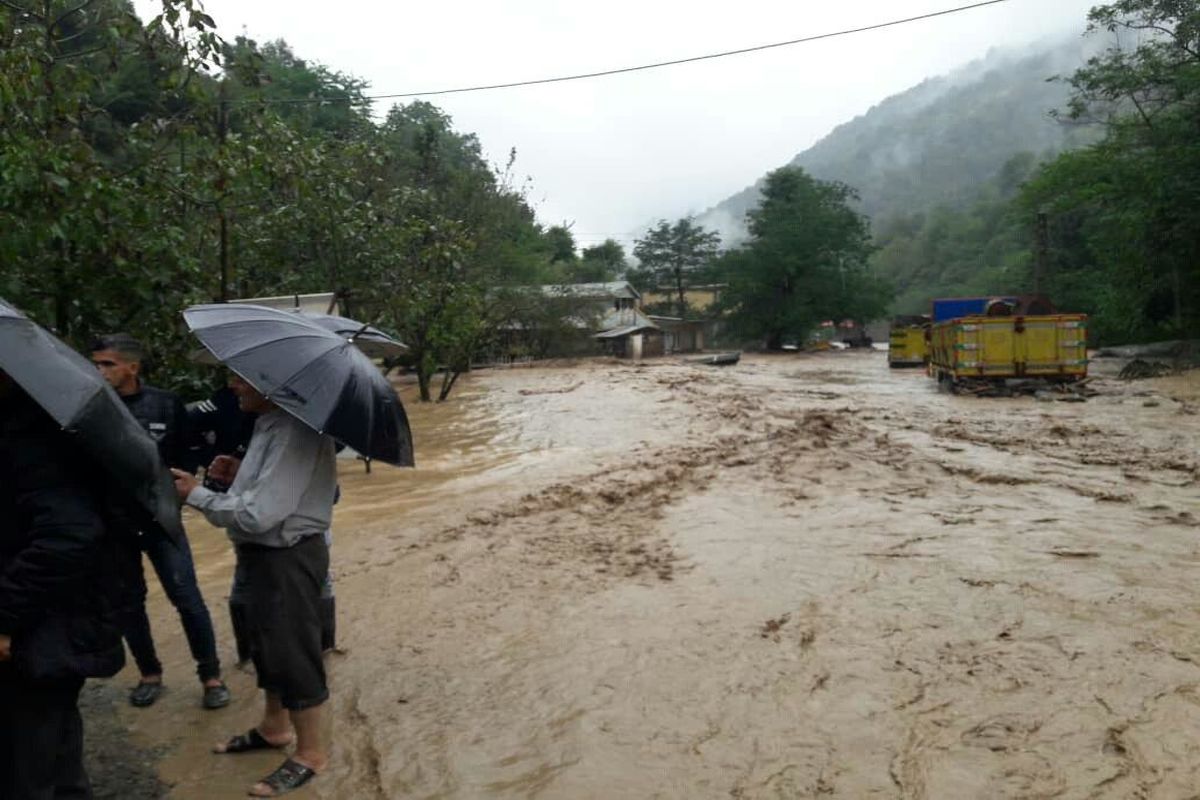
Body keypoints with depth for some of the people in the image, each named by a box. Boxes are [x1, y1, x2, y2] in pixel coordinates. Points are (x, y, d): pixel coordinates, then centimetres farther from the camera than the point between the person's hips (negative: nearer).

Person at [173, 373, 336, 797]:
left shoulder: (296, 431, -27)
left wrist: (197, 495, -16)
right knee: (266, 644, 24)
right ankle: (274, 727, 44)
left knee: (292, 652, 3)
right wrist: (240, 475, 2)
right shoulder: (269, 422, 7)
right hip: (264, 552, 11)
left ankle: (310, 752, 20)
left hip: (287, 557, -11)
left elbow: (260, 514, -29)